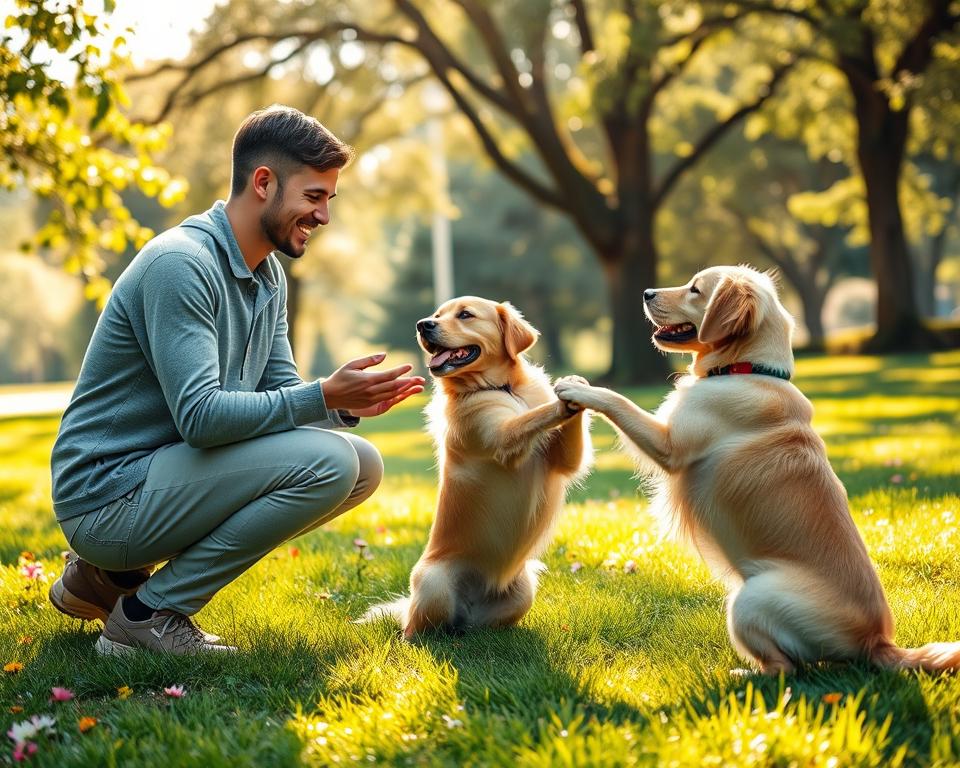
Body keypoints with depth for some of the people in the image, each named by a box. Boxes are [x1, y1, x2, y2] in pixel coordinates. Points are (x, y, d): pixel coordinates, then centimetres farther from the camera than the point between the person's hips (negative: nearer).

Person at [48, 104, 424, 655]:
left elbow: (280, 392, 9)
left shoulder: (269, 277, 11)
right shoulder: (179, 263, -20)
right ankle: (150, 613, -10)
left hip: (161, 474, 10)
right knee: (327, 461, -23)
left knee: (363, 465, 5)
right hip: (107, 499, -10)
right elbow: (200, 416, -27)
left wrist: (348, 405, -11)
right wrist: (326, 396, -29)